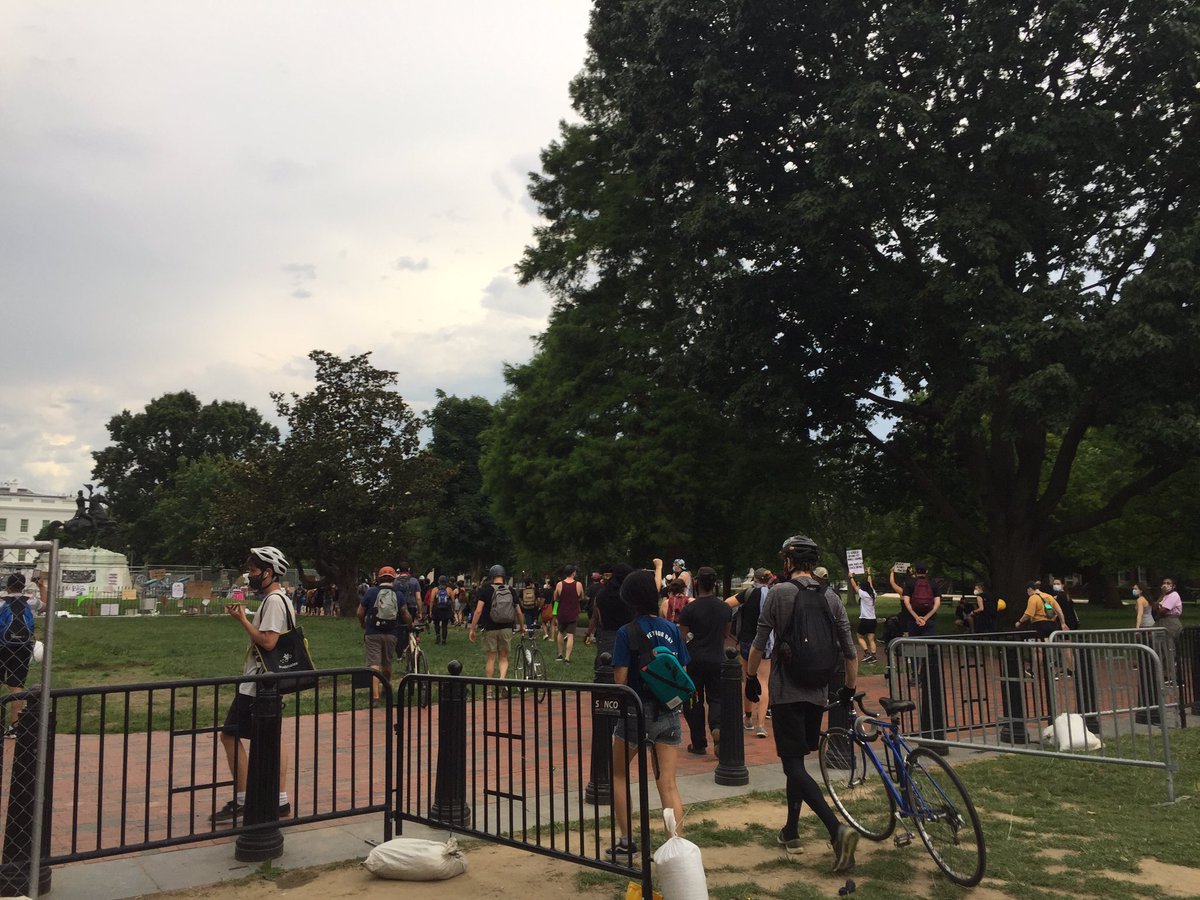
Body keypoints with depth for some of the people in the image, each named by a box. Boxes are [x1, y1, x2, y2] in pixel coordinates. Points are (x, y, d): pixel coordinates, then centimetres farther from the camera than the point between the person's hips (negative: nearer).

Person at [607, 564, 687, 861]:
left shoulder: (626, 633, -12)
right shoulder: (671, 630, 0)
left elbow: (620, 679, -12)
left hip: (637, 711, -3)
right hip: (669, 712, 3)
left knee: (619, 774, 18)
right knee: (668, 783, 7)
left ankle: (627, 844, 17)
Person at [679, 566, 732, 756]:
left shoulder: (690, 609, -11)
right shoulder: (725, 608, 3)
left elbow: (682, 638, -9)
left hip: (695, 660, -3)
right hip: (718, 660, 3)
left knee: (695, 702, 9)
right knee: (716, 698, 11)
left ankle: (699, 744, 14)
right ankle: (717, 727, -18)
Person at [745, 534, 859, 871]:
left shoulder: (778, 592, -9)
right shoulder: (831, 597, 4)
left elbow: (759, 642, -9)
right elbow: (850, 650, 6)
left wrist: (751, 677, 5)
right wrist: (850, 687, 19)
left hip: (786, 691, -5)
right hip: (817, 692, 5)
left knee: (793, 764, -5)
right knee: (797, 759, 19)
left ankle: (837, 829, -20)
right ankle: (791, 831, 27)